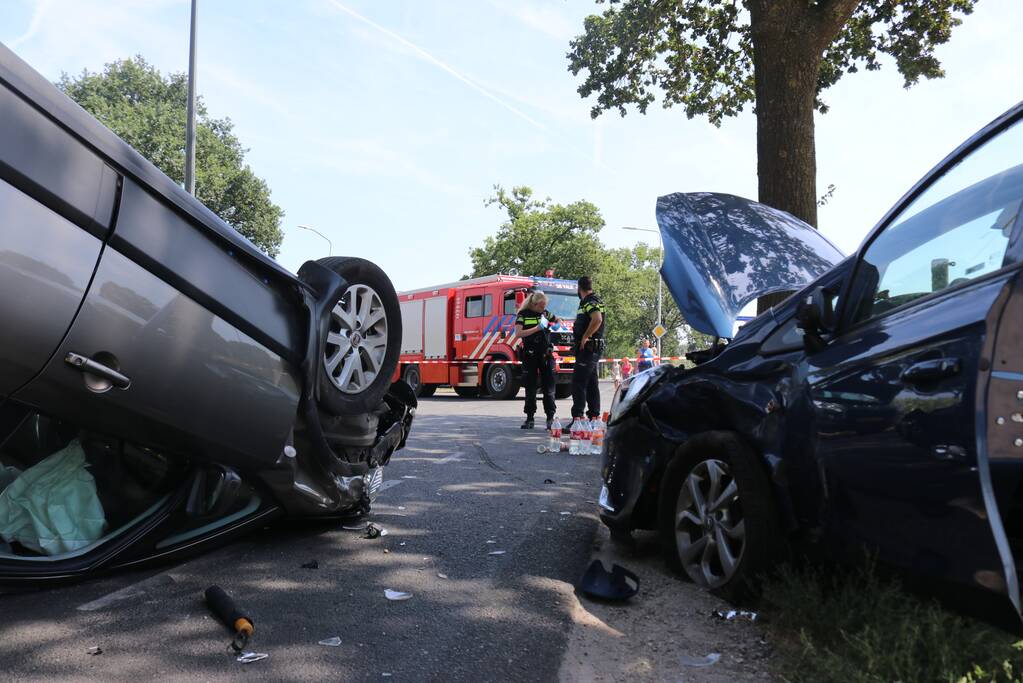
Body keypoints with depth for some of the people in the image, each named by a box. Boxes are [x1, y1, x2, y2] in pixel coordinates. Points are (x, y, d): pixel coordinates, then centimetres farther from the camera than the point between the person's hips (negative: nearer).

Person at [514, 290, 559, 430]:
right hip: (530, 355, -3)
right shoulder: (523, 314, -3)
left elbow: (557, 320, 29)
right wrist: (537, 328, -18)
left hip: (546, 354, 3)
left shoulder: (545, 313, 9)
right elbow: (518, 333, -15)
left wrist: (554, 324, 9)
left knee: (548, 387, 1)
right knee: (530, 388, 4)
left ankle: (550, 417, 7)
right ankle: (529, 418, 11)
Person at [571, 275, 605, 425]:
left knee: (578, 383, -11)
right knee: (591, 383, 13)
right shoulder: (593, 301, 18)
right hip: (594, 349, 10)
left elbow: (597, 319, -31)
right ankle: (594, 415, 17)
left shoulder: (589, 302, -14)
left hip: (587, 347, -10)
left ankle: (577, 417, -14)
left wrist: (585, 337, -24)